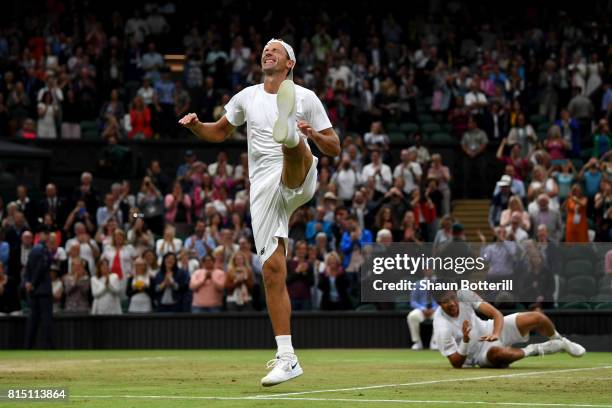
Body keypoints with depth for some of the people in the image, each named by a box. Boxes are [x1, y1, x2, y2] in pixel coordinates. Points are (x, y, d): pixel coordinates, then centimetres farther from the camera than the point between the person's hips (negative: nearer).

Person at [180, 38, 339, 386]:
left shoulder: (305, 98, 6)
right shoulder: (247, 97, 17)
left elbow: (334, 149, 7)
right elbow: (220, 132, 31)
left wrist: (313, 134, -16)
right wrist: (196, 126, 8)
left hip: (298, 181, -2)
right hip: (264, 188, 2)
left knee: (295, 152, -35)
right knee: (273, 269, -5)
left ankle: (289, 133, -77)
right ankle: (287, 359, -3)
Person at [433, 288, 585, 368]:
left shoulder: (464, 295, -18)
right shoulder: (442, 327, -29)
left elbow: (496, 313, -18)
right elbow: (456, 363, -25)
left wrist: (496, 334, -39)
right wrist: (465, 341, -42)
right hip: (479, 354, -5)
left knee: (537, 317, -11)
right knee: (498, 353, -42)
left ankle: (560, 341, 22)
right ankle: (532, 351, -10)